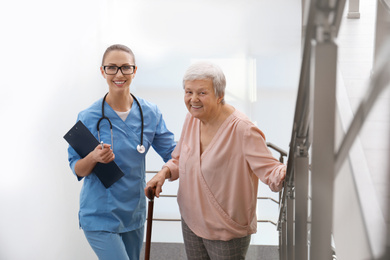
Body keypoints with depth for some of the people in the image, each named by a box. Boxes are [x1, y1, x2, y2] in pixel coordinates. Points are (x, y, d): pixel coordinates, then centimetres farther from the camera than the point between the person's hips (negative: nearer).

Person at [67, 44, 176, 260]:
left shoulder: (150, 113, -3)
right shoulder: (88, 117, -11)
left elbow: (173, 153, 3)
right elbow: (77, 169, -5)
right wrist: (94, 157, -25)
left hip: (134, 212, 4)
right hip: (100, 217, -4)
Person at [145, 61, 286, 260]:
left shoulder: (242, 130, -25)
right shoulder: (192, 119, -2)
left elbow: (269, 170, -29)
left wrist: (285, 173, -50)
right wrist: (165, 172, -6)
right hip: (191, 221, 7)